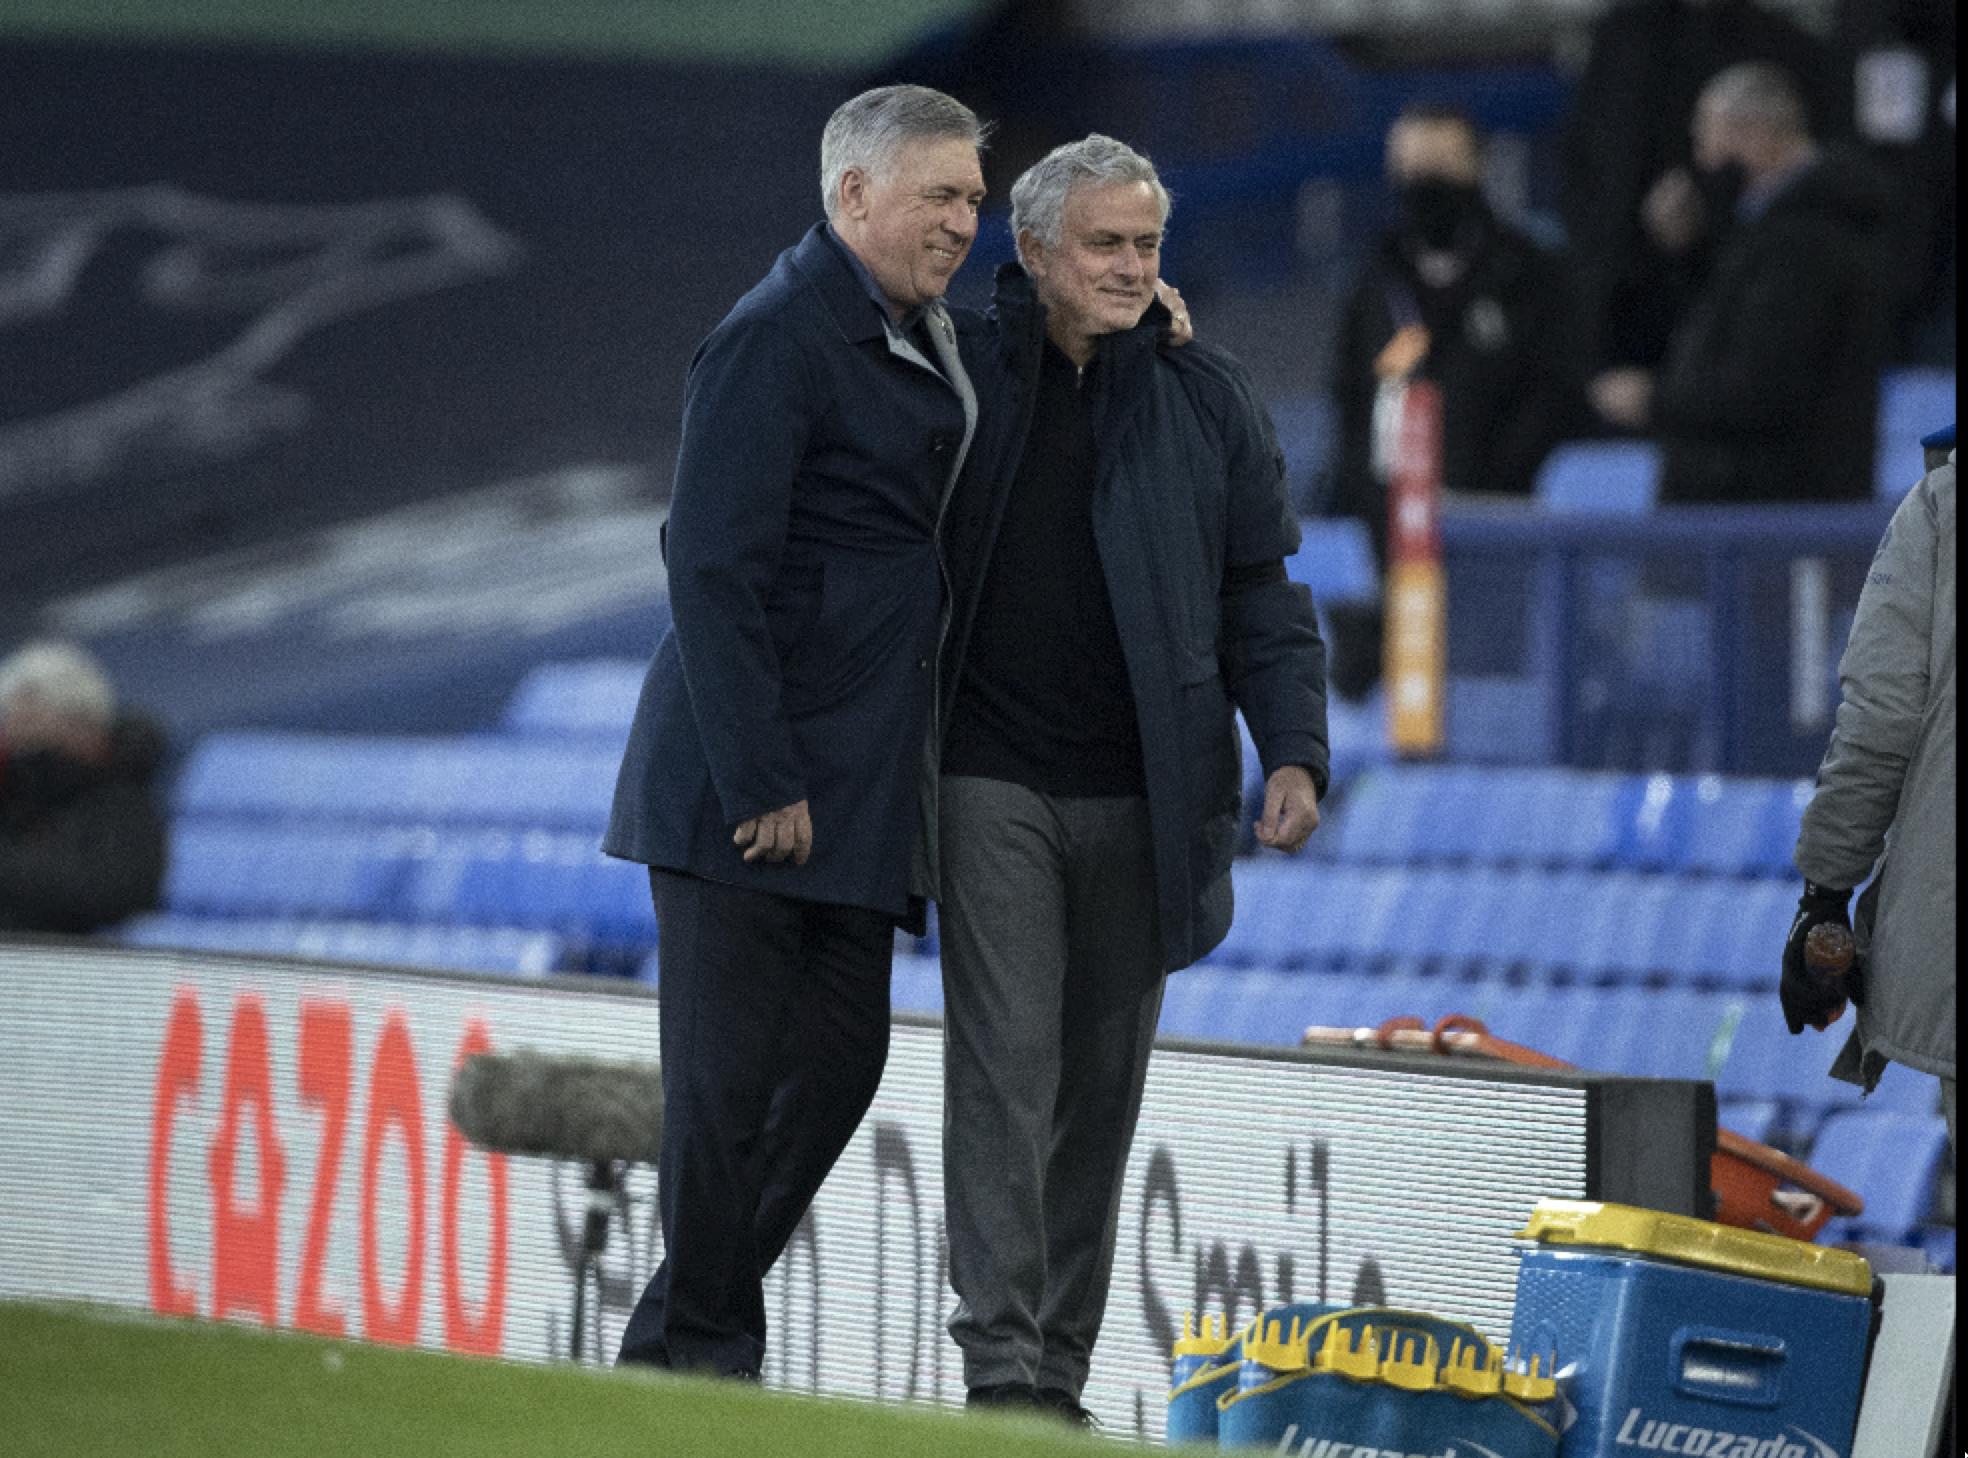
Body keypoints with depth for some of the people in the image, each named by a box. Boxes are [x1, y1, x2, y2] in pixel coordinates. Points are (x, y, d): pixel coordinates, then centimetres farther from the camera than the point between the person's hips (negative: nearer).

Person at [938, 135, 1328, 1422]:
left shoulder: (1204, 399, 7)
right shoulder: (966, 382, 1)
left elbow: (1263, 595, 9)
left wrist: (1295, 751, -3)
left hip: (1141, 798, 3)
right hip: (994, 784, -3)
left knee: (1103, 1083, 7)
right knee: (1005, 1061, -10)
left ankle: (1062, 1370, 14)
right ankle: (1001, 1365, -12)